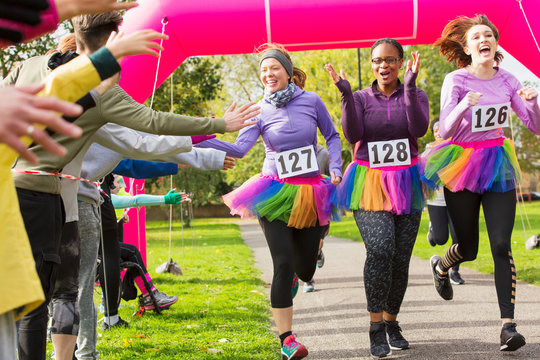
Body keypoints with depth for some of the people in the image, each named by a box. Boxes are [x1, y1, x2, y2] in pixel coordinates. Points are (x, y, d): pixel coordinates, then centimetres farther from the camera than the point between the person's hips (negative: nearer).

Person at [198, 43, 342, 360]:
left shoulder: (312, 101, 0)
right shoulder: (260, 111, -3)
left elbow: (332, 136, 13)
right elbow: (240, 148, -15)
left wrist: (335, 169, 0)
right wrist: (203, 139, -28)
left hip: (311, 195, 2)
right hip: (276, 193, -2)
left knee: (305, 269, 7)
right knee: (283, 265, -10)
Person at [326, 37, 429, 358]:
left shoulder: (415, 95, 6)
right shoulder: (360, 98, 5)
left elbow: (419, 129, -13)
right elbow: (353, 134, -11)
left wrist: (410, 87, -21)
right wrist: (345, 93, -17)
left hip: (406, 184, 2)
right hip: (370, 185, -2)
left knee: (401, 257, 1)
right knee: (380, 248, -21)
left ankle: (391, 322, 20)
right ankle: (376, 327, -15)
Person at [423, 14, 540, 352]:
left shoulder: (507, 80, 3)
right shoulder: (457, 80, -9)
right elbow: (445, 131, -17)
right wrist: (464, 106, -35)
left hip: (497, 166, 3)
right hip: (462, 166, -2)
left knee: (502, 245, -10)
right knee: (468, 249, 8)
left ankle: (508, 324, -7)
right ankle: (441, 266, 45)